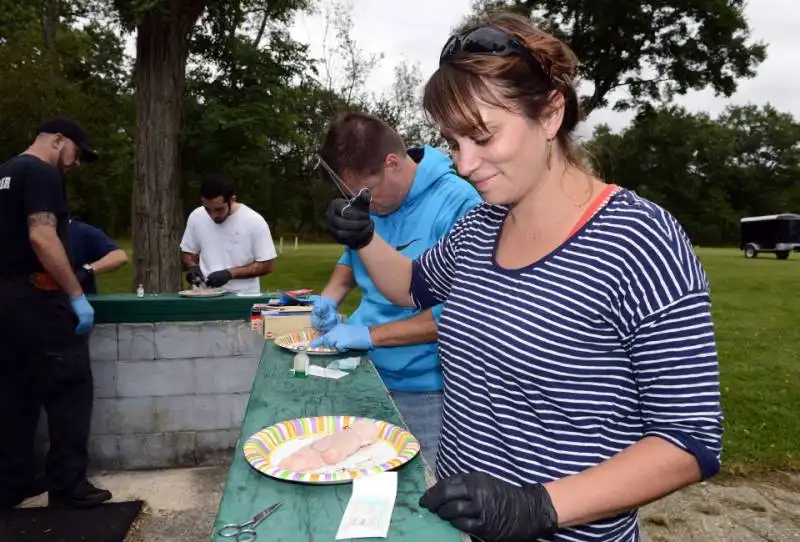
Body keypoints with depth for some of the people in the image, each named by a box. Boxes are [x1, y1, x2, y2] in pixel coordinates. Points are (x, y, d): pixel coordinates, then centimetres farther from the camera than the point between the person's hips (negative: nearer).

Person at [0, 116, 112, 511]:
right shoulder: (42, 173, -10)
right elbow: (41, 237, -22)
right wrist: (77, 295, -20)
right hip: (35, 297, -9)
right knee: (69, 387, -2)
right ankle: (68, 485, 3)